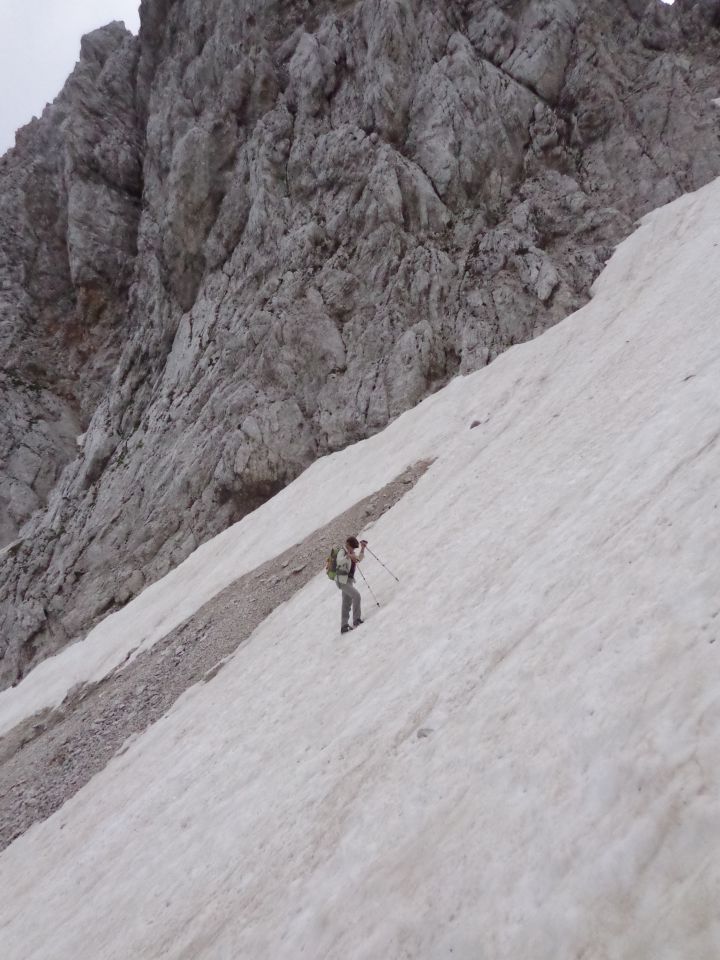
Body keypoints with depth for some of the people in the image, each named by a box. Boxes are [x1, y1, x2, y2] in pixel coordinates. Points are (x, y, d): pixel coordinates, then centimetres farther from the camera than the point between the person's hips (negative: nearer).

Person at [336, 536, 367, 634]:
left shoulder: (351, 552, 12)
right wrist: (349, 556, -53)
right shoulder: (342, 552, -15)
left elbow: (359, 560, 23)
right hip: (342, 580, -9)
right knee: (356, 595, -20)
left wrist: (362, 549, 11)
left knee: (347, 603, 11)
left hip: (349, 580, 9)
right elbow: (340, 561, -35)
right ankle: (356, 620, -16)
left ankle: (344, 626, 16)